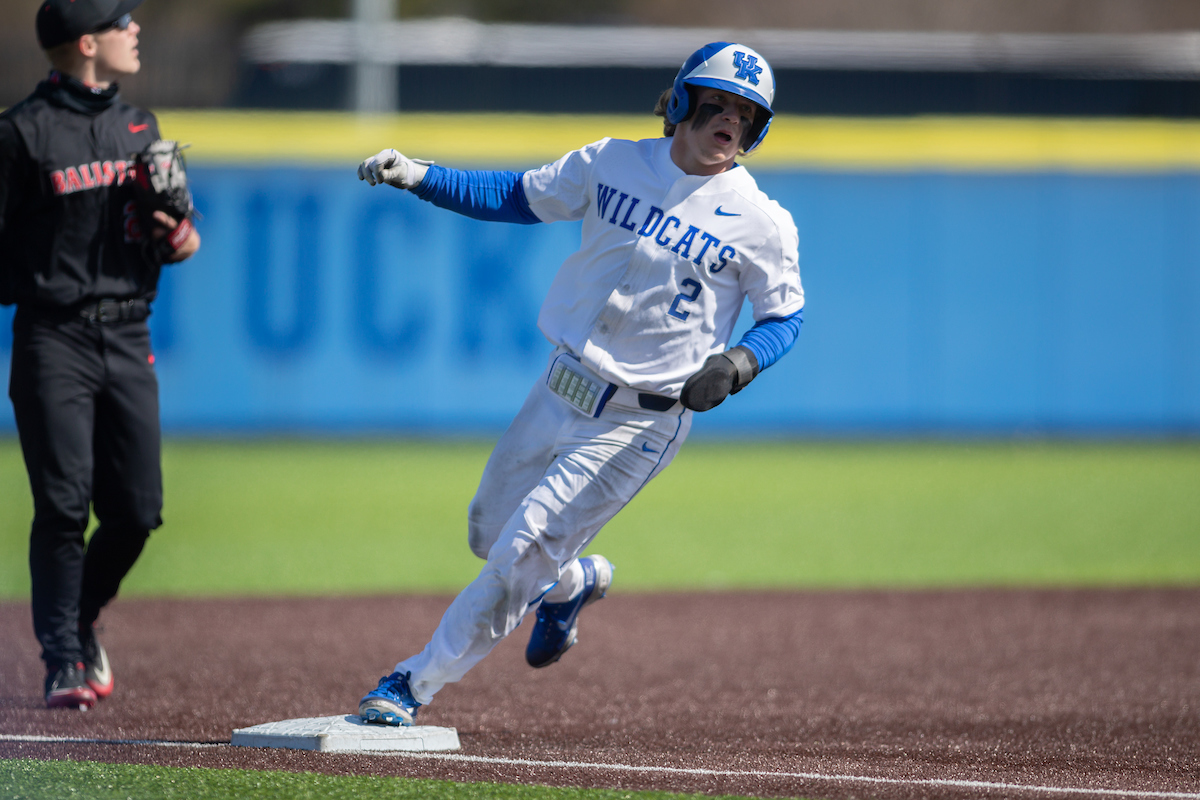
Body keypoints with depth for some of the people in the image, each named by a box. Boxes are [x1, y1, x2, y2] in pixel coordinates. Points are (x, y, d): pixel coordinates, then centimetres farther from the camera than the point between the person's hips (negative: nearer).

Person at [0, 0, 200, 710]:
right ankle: (64, 659, 0)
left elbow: (170, 223, 19)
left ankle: (81, 623, 26)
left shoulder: (139, 127, 15)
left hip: (129, 339, 6)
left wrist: (183, 239, -3)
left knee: (137, 510, 3)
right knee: (64, 506, -9)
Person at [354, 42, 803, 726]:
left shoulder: (762, 224, -10)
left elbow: (787, 315, 0)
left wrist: (741, 362, -21)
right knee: (490, 533, 18)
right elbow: (517, 198, 7)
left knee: (522, 554, -10)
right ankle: (574, 581, 49)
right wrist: (418, 176, -5)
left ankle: (418, 684, 2)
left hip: (641, 423, -5)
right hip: (562, 390, 5)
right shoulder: (613, 164, -1)